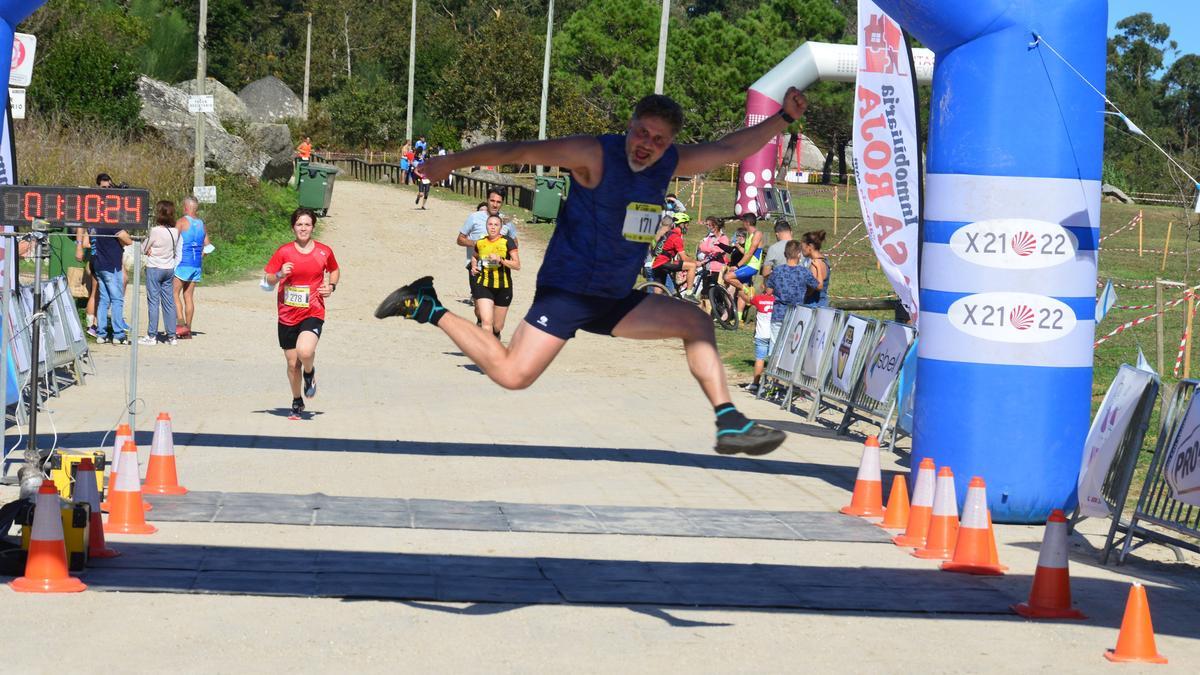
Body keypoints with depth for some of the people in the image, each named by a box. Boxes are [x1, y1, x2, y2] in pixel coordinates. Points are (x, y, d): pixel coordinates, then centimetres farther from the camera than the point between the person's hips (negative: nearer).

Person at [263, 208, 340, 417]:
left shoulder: (324, 252, 1)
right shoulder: (284, 252, -2)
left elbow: (335, 270, 22)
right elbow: (267, 281, 3)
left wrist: (331, 286, 2)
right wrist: (279, 274, -17)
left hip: (313, 313, -1)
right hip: (288, 315, 1)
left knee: (305, 351, -27)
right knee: (292, 363, 7)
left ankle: (310, 373, 9)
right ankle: (297, 401, 30)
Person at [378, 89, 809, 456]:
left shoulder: (670, 164, 6)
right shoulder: (595, 155, -15)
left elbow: (730, 149, 13)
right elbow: (520, 151, -15)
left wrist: (783, 119, 2)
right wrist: (453, 162, -17)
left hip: (615, 299, 7)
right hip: (567, 289, -7)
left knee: (696, 322, 3)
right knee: (512, 375, -19)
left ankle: (729, 423, 0)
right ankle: (427, 308, -3)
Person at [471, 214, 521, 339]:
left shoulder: (507, 242, -7)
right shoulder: (480, 243, 3)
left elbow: (517, 265, -11)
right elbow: (474, 257, 27)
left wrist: (500, 259, -23)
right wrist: (474, 266, 6)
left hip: (503, 287, -1)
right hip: (483, 285, 1)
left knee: (498, 326, 12)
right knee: (486, 321, -18)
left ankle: (496, 334, 47)